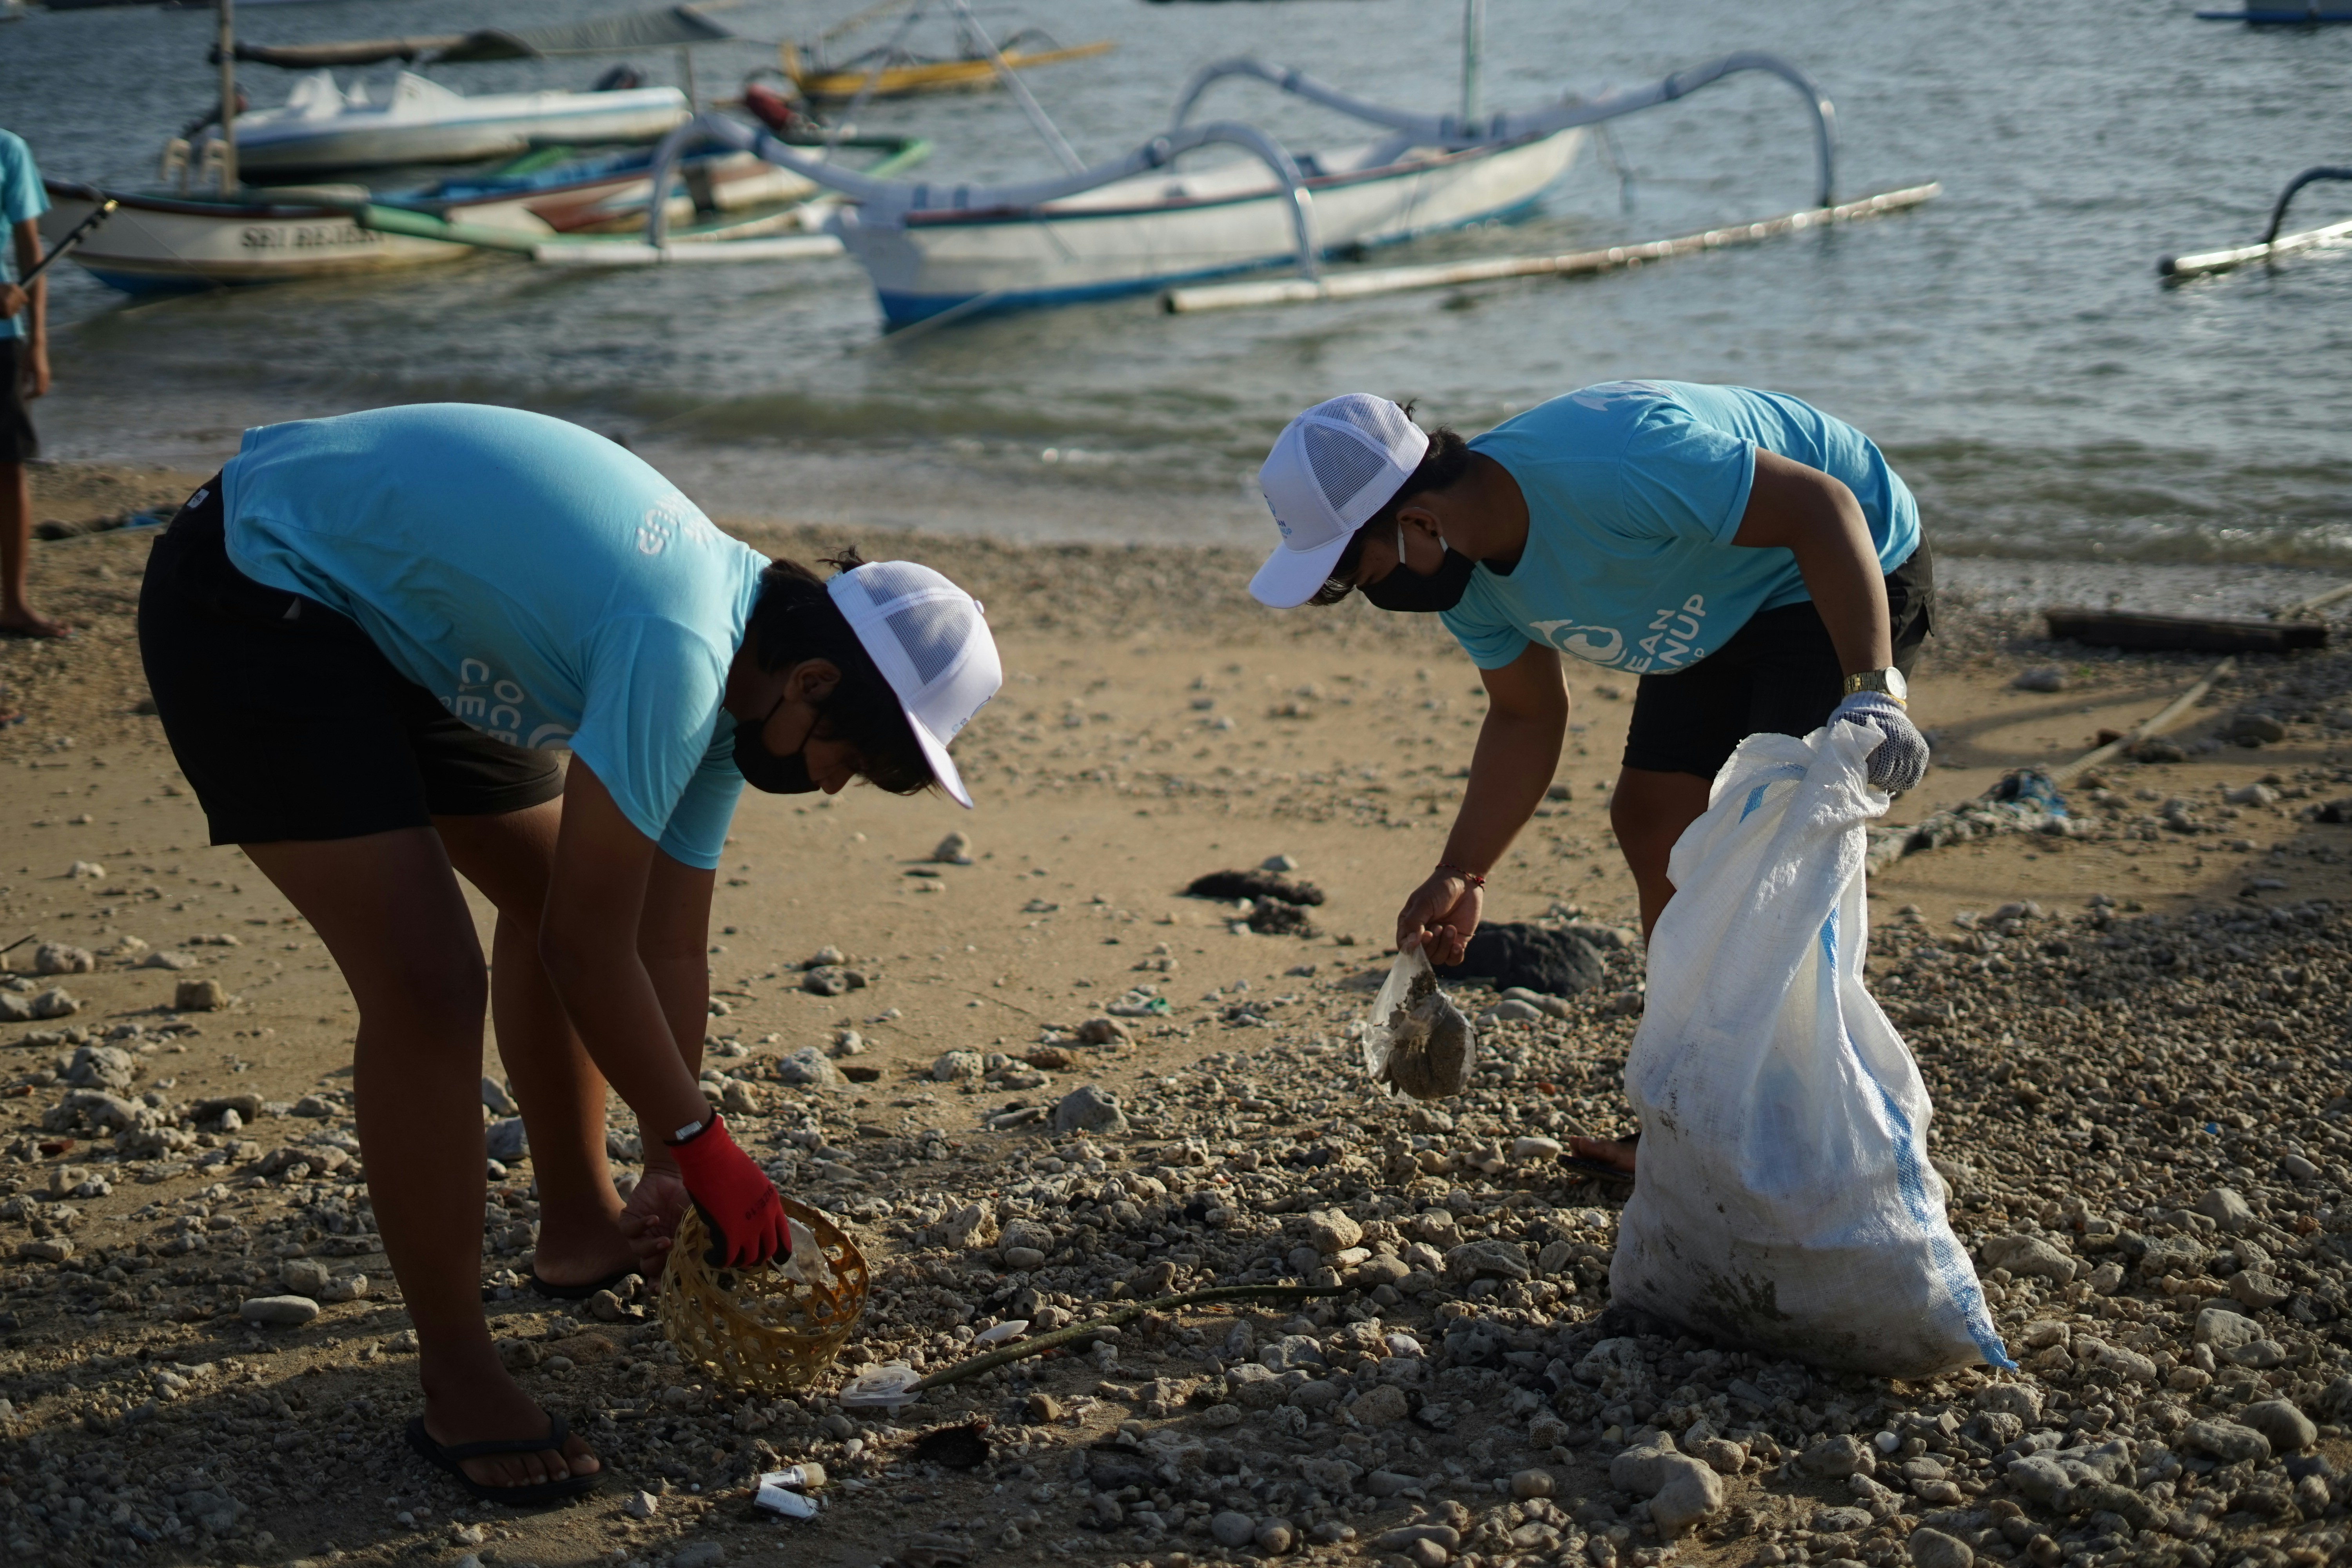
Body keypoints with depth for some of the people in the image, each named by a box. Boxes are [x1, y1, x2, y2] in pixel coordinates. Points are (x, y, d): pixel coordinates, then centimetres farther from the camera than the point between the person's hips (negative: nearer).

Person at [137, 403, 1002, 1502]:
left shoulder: (727, 669, 0)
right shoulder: (678, 655, -30)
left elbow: (669, 948, 6)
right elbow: (588, 951, -25)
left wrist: (672, 1178, 8)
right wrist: (699, 1146, -13)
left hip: (384, 612, 10)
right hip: (249, 607, -10)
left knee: (556, 896, 17)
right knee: (427, 980, -18)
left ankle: (582, 1234, 37)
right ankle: (458, 1387, -4)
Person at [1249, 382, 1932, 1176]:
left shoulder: (1612, 467, -38)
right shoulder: (1469, 575, -9)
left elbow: (1823, 505, -34)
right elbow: (1526, 719, 5)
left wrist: (1871, 692, -40)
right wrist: (1461, 873, -3)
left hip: (1845, 579, -9)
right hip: (1719, 610, 9)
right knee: (1650, 819, 4)